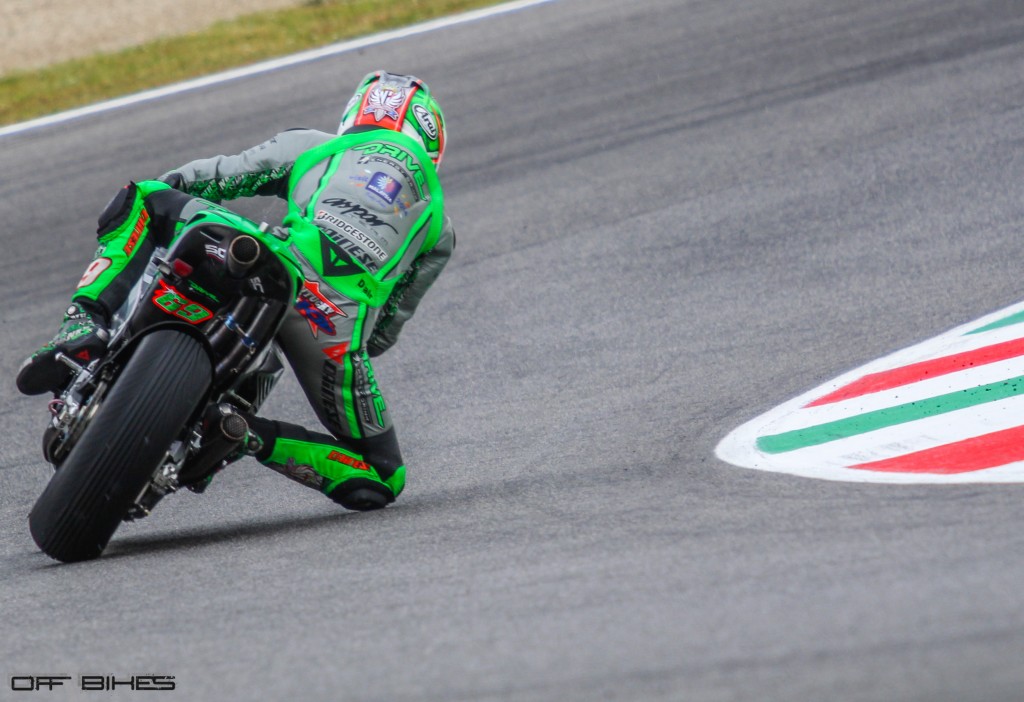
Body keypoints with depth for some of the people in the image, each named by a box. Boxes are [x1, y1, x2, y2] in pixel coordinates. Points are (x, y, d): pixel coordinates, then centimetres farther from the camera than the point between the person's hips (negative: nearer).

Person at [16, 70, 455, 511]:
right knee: (382, 482, 20)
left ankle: (84, 325, -5)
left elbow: (216, 175, 19)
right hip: (342, 329, 1)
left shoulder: (310, 145, 30)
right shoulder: (439, 226, 34)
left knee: (146, 198, 21)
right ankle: (257, 437, -7)